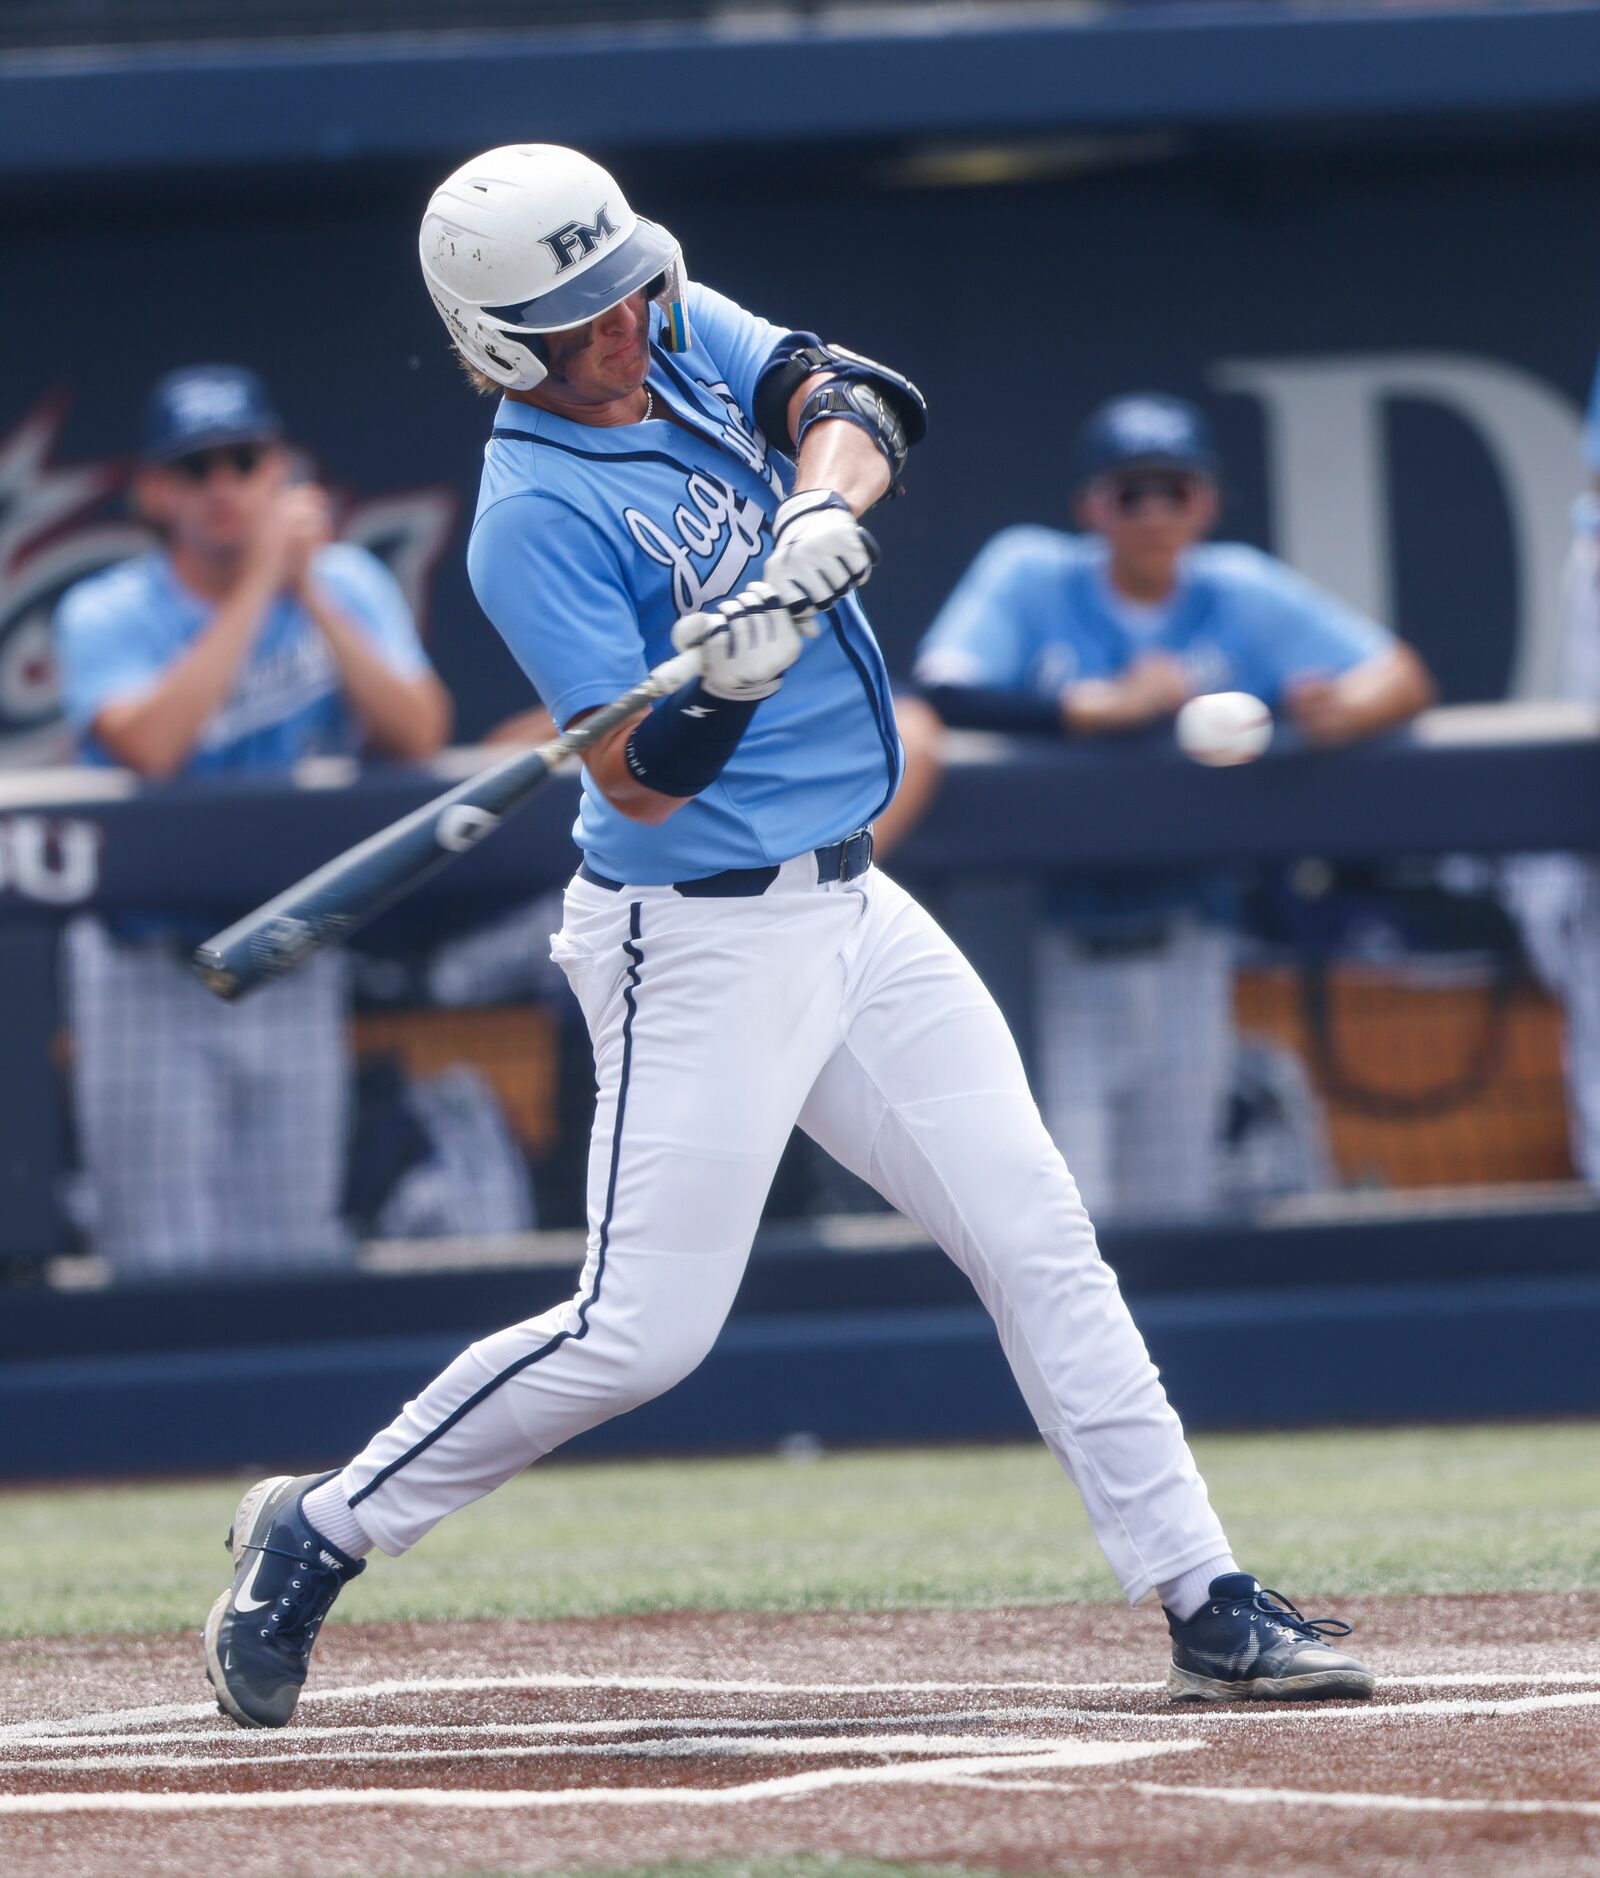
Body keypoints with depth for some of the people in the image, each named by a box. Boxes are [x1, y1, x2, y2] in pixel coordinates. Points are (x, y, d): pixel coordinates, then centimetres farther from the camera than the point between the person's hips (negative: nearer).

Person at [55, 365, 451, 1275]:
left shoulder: (349, 587, 1)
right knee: (167, 1266, -6)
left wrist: (312, 596, -17)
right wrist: (258, 586, -23)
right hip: (152, 979, -3)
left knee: (295, 1262, 5)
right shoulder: (108, 615, -8)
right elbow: (151, 746, -27)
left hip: (295, 968, 3)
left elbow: (419, 736, -12)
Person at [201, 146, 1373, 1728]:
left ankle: (1205, 1608, 8)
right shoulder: (536, 517, -18)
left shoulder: (684, 337, 4)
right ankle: (315, 1536, 7)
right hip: (698, 943, -8)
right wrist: (727, 680, -40)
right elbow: (641, 782, -21)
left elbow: (856, 400, -8)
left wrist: (822, 504, -27)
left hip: (852, 912, 8)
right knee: (640, 1334, -8)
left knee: (1042, 1244, 5)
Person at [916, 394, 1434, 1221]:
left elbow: (1403, 677, -3)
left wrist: (1342, 711, -27)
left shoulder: (1243, 593, 1)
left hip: (1184, 957, 3)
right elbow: (945, 693, -21)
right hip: (1048, 956, -3)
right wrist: (1108, 705, -28)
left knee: (1173, 1211, 10)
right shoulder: (1030, 576, -6)